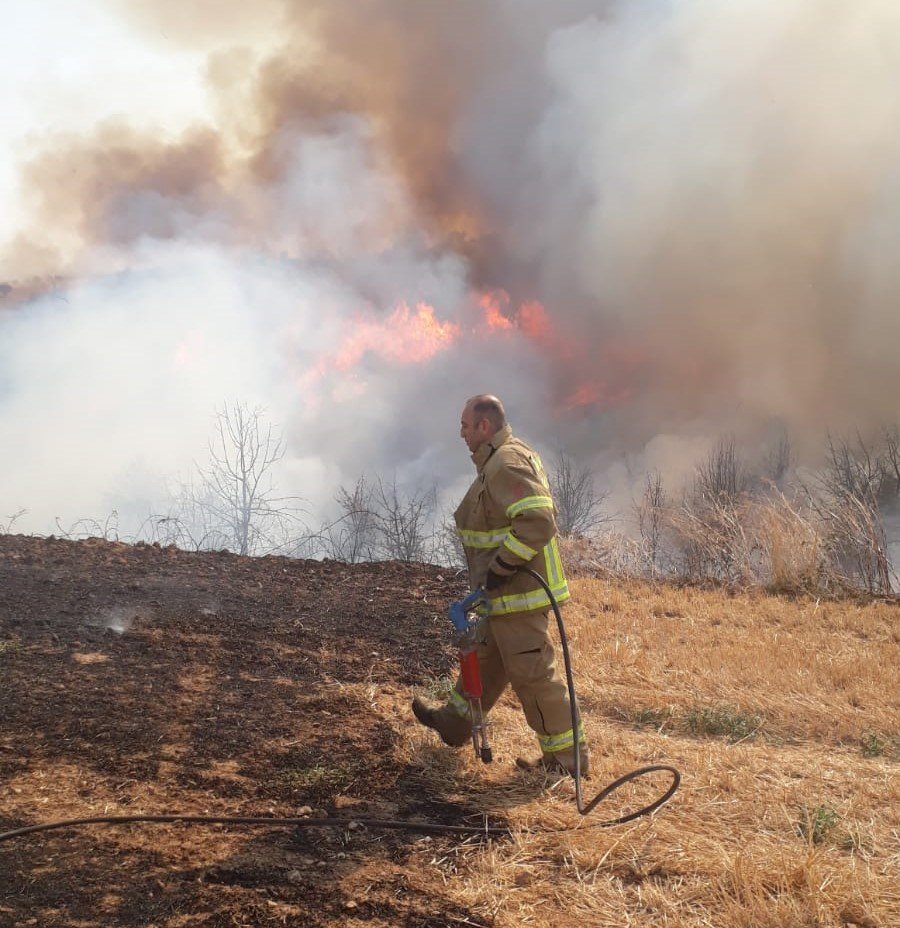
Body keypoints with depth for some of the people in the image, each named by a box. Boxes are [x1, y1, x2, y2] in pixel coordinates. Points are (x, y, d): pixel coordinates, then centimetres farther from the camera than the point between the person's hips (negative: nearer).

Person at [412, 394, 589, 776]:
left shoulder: (506, 465, -20)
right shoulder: (510, 456, 14)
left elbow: (538, 522, -31)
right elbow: (532, 517, 22)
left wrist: (500, 568, -25)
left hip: (517, 593, -11)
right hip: (508, 591, 11)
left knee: (532, 673, -3)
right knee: (486, 657, 25)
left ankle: (566, 756, 8)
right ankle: (454, 723, 42)